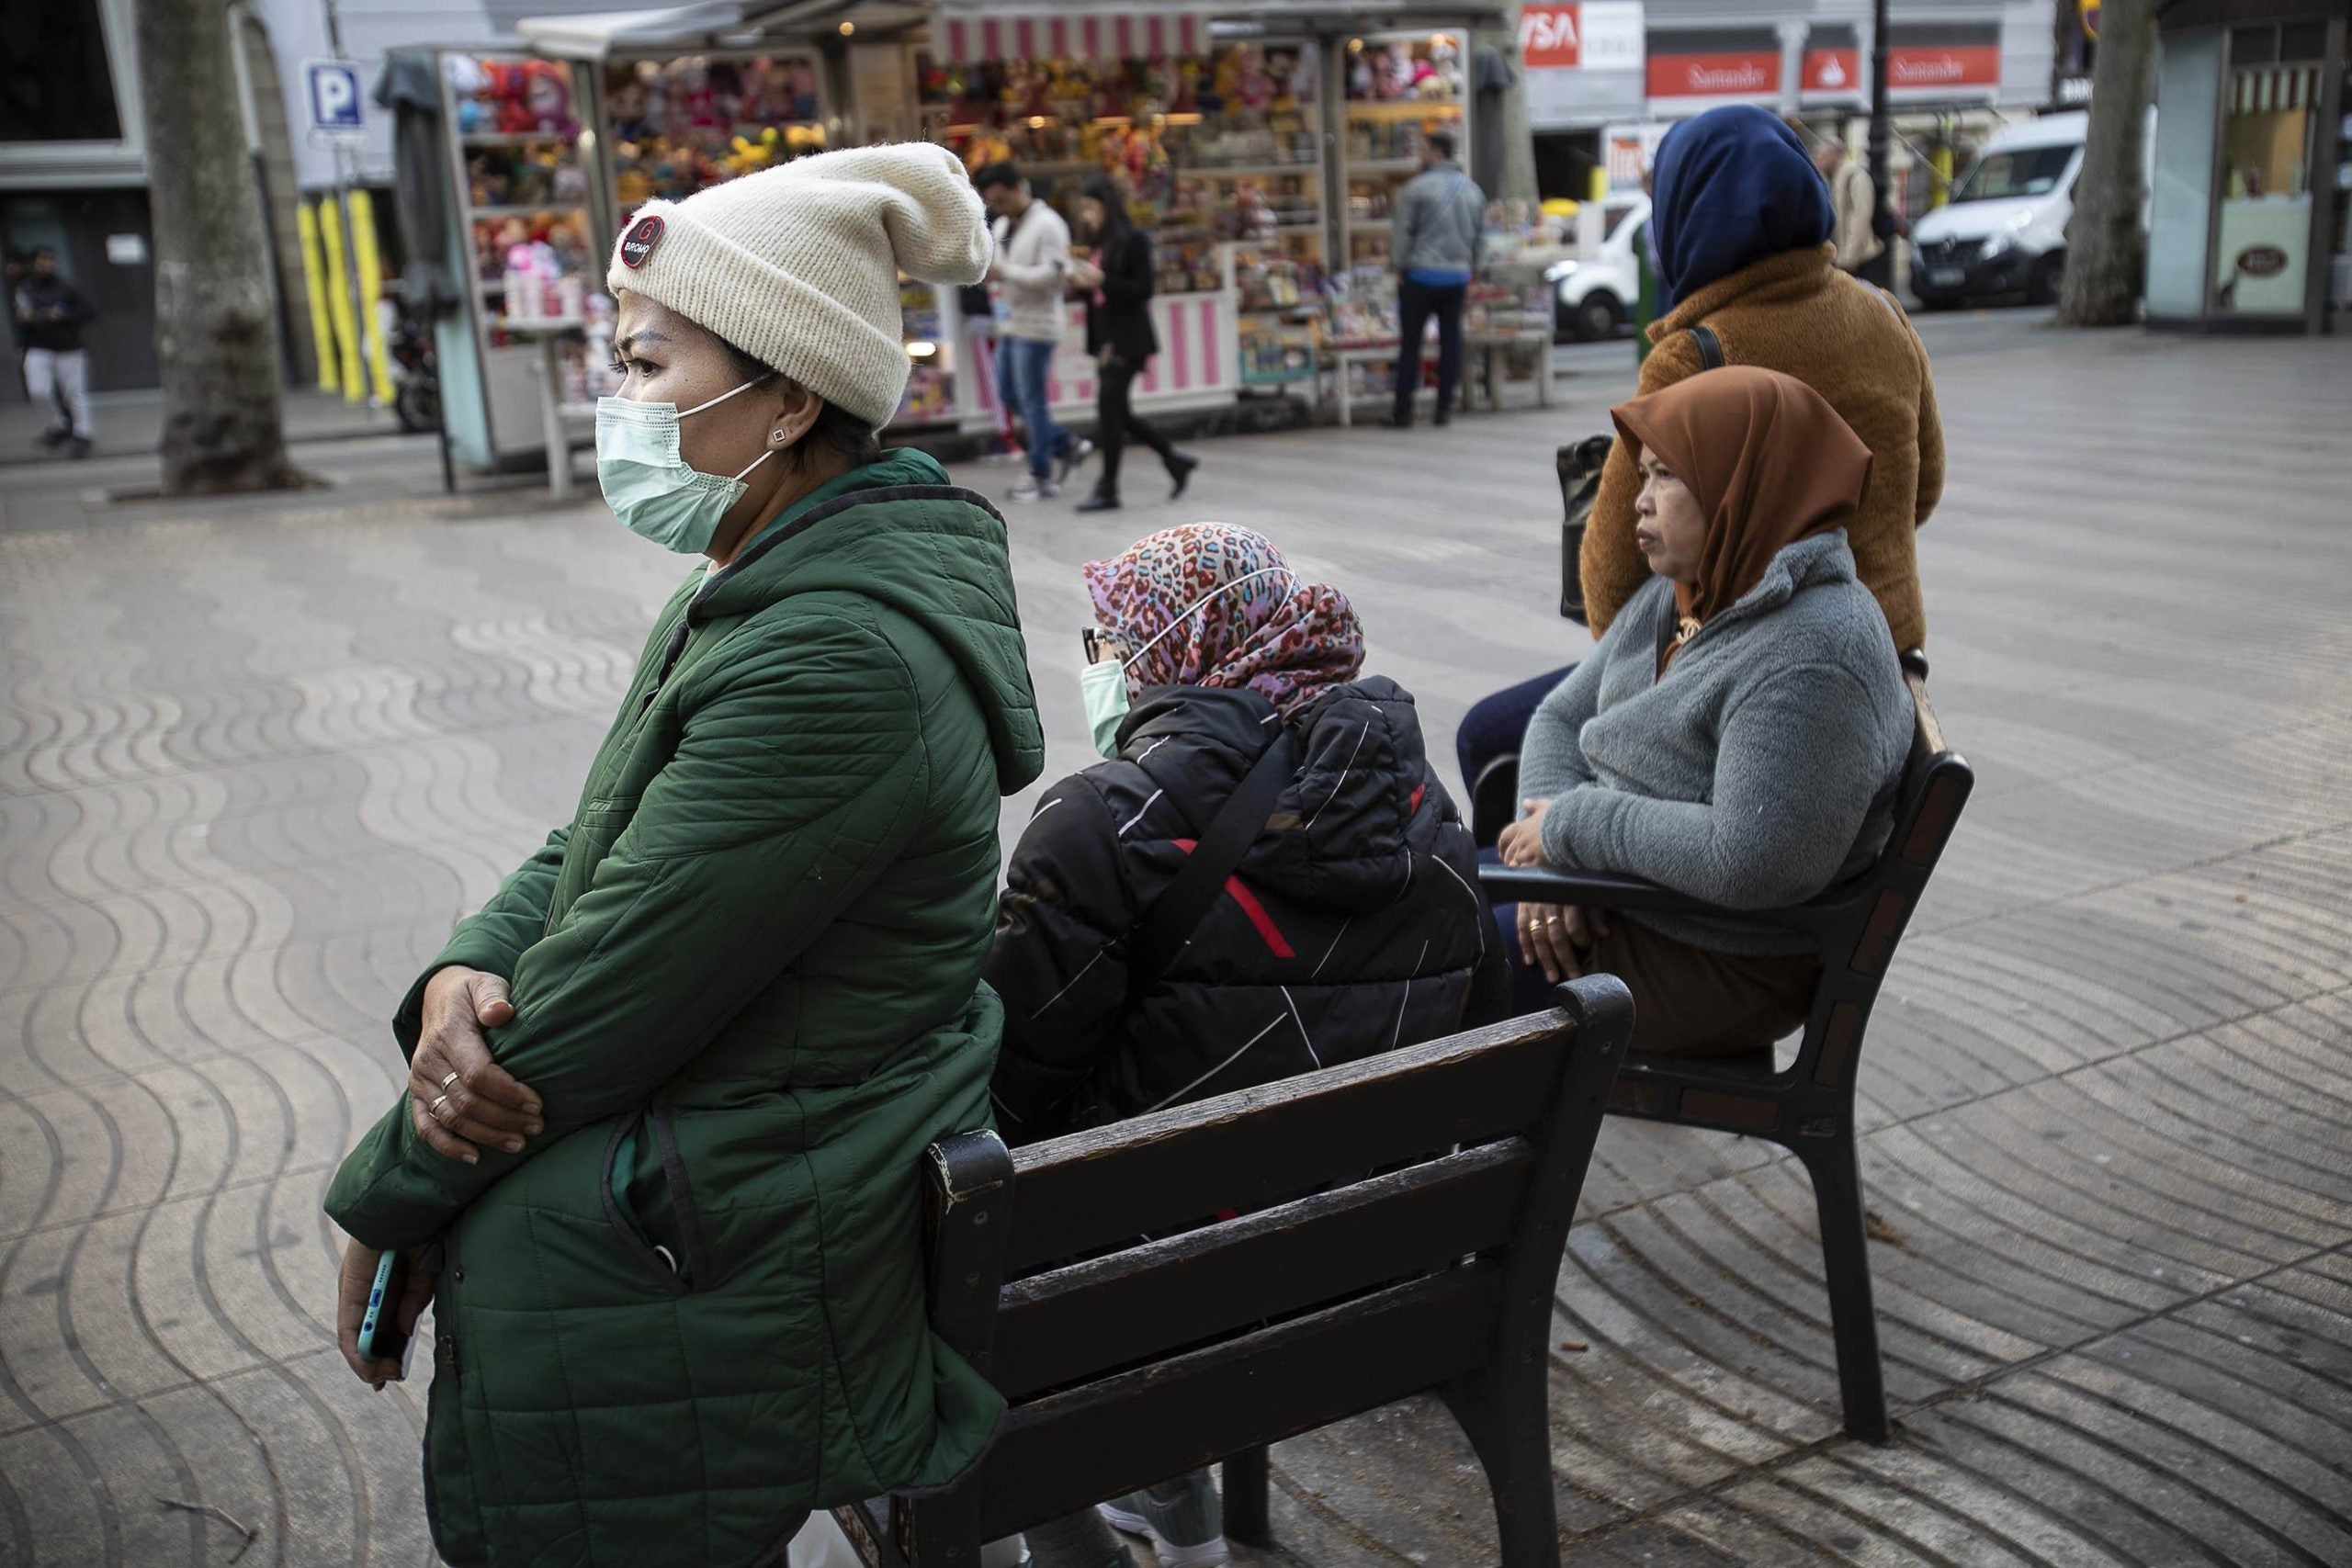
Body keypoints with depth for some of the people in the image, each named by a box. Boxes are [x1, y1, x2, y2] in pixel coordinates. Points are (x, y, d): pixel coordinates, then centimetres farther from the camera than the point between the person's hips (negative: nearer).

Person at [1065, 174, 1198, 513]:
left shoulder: (1134, 240, -10)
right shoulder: (1102, 243, 14)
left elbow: (1143, 289, -15)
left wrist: (1101, 280, -21)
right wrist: (1083, 280, 1)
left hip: (1128, 340, -9)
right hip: (1108, 339, 9)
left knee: (1109, 410, -8)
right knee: (1118, 413, 10)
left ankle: (1108, 490, -1)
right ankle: (1175, 459, 23)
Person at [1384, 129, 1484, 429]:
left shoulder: (1417, 187, -8)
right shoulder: (1473, 190, 11)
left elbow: (1402, 231, -8)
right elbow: (1480, 235, 15)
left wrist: (1399, 267, 1)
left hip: (1421, 273, -5)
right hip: (1458, 276, 5)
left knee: (1410, 342, 0)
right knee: (1451, 340, 9)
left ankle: (1403, 410, 1)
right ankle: (1445, 408, 9)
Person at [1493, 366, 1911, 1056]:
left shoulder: (1814, 656, -25)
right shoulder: (1676, 596, 6)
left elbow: (1750, 863, -32)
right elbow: (1562, 718, 8)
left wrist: (1573, 827, -20)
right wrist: (1551, 854, -10)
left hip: (1717, 967, -9)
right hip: (1614, 895, 10)